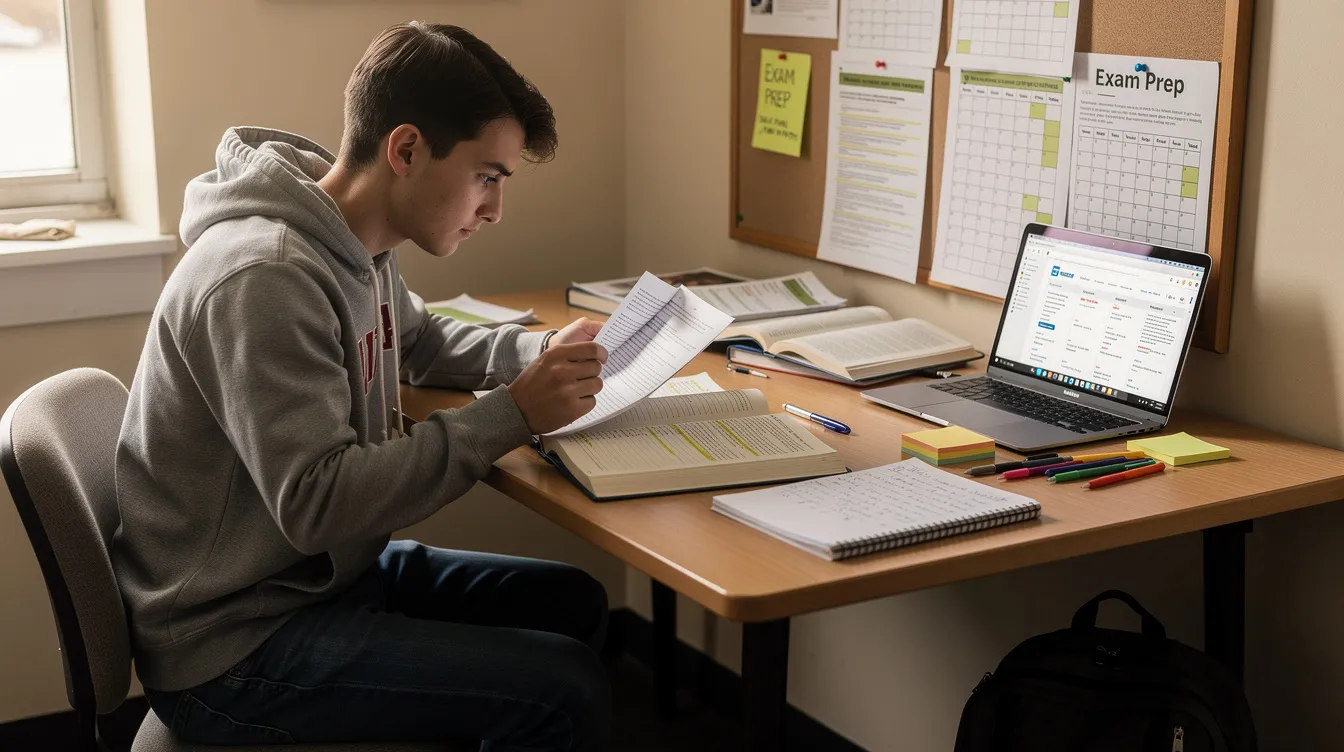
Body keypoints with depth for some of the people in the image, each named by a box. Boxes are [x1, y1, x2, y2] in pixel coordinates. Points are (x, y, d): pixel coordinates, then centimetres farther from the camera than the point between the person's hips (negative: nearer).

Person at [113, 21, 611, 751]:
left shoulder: (357, 246, 3)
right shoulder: (263, 278, -26)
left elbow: (420, 340, 23)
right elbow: (317, 502, -29)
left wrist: (542, 352, 4)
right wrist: (511, 415, -24)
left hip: (323, 572, 10)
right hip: (234, 645, -10)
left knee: (575, 603, 13)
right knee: (564, 688, -19)